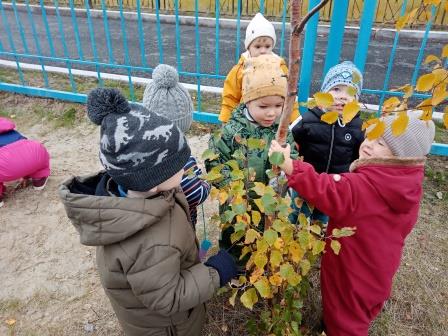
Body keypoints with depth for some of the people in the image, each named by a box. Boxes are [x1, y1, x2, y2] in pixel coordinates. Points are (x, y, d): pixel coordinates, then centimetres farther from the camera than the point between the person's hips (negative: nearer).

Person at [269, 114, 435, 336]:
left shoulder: (371, 185, -34)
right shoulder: (403, 182, -4)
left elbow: (331, 193, -48)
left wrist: (290, 167, -53)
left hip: (353, 273, -9)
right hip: (374, 268, 9)